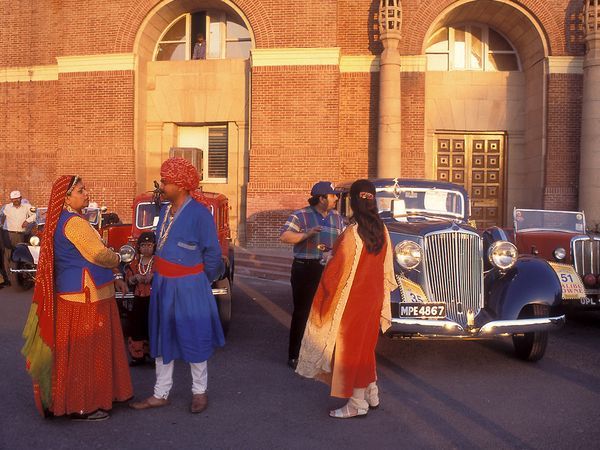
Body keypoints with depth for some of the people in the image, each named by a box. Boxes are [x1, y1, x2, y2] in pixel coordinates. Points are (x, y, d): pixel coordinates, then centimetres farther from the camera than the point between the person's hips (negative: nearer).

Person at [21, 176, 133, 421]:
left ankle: (78, 398, 30)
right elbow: (100, 255, -20)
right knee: (84, 351, 0)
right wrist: (117, 258, 2)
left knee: (82, 351, 18)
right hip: (85, 298, -10)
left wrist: (113, 277, 15)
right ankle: (81, 406, 11)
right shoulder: (74, 223, -19)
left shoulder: (63, 221, 14)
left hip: (76, 295, 10)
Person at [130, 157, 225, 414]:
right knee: (162, 338, 14)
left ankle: (199, 392, 24)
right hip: (162, 284, 7)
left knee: (193, 338, 7)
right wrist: (160, 277, 13)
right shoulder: (165, 211, 6)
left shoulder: (199, 213, -16)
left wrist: (203, 281, 1)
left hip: (189, 287, -7)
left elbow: (211, 253, -10)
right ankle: (160, 394, 26)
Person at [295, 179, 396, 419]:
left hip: (352, 300, -7)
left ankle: (358, 403, 12)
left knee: (351, 347, 5)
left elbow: (336, 268, -17)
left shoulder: (352, 233, -21)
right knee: (366, 345, 20)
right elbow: (386, 267, 6)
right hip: (374, 298, 7)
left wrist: (325, 290, -2)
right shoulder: (382, 230, -2)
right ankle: (371, 394, 31)